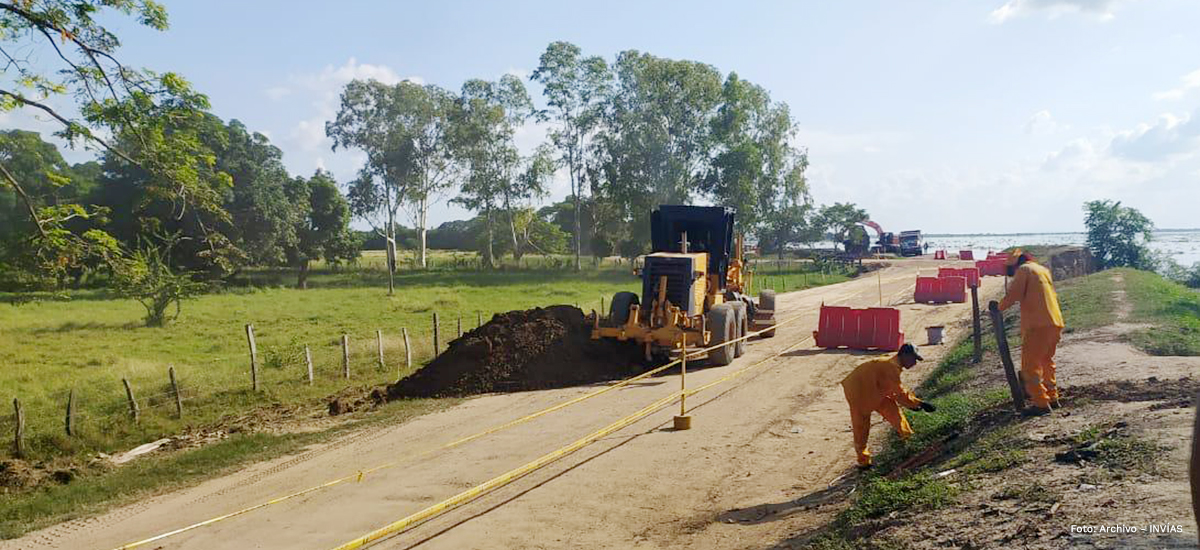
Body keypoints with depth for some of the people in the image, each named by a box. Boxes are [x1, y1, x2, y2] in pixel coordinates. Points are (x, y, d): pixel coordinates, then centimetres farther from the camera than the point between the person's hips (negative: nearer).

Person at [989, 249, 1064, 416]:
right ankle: (1052, 397, 28)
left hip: (1038, 325, -9)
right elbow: (1049, 295, 22)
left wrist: (999, 307, 5)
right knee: (1046, 361, 23)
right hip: (1055, 323, 9)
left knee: (1030, 366, -3)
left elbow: (1013, 295, -10)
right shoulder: (1043, 269, 20)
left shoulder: (1023, 270, -4)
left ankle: (1041, 403, -5)